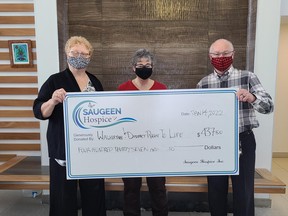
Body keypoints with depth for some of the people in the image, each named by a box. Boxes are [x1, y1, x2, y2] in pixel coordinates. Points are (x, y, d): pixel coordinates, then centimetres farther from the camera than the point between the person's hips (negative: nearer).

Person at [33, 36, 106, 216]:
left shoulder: (95, 81, 8)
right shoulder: (55, 81, -4)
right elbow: (39, 112, -10)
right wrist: (53, 100, -28)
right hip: (64, 149, -3)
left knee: (94, 193, 12)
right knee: (64, 194, 6)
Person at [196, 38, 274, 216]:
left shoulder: (248, 77, -2)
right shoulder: (203, 84, 3)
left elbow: (269, 106, -10)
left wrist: (252, 98, -30)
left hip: (243, 141, -2)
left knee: (244, 193, 6)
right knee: (216, 191, 15)